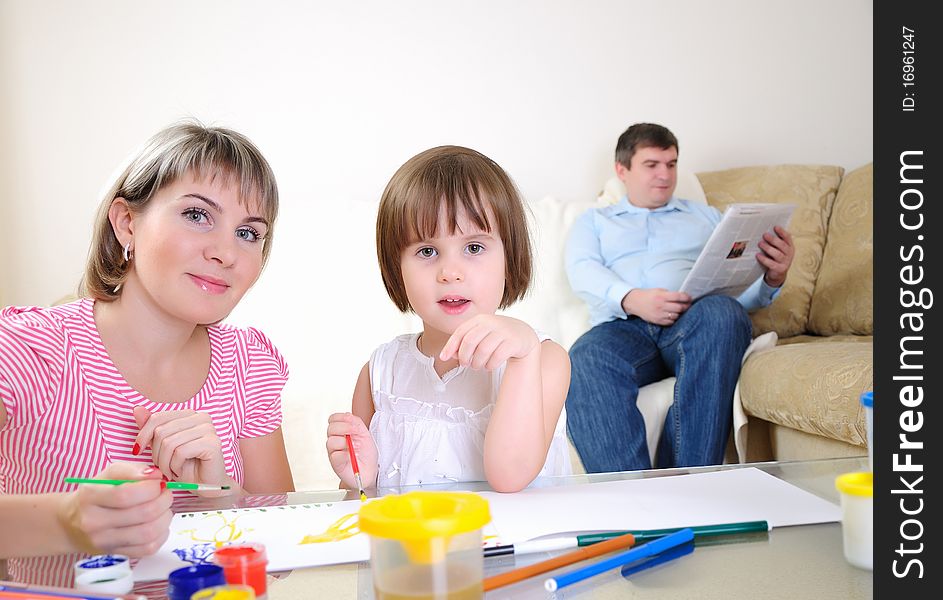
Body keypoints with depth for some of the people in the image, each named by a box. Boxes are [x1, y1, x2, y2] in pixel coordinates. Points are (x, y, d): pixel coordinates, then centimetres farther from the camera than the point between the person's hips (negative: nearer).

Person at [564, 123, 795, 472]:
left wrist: (773, 277, -5)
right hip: (622, 325, -1)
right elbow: (582, 272, 7)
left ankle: (688, 481, -42)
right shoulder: (593, 222, 30)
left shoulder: (705, 217, 32)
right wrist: (632, 299, -15)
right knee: (585, 362, -37)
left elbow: (742, 291, 21)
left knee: (721, 312, -37)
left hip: (694, 323, 1)